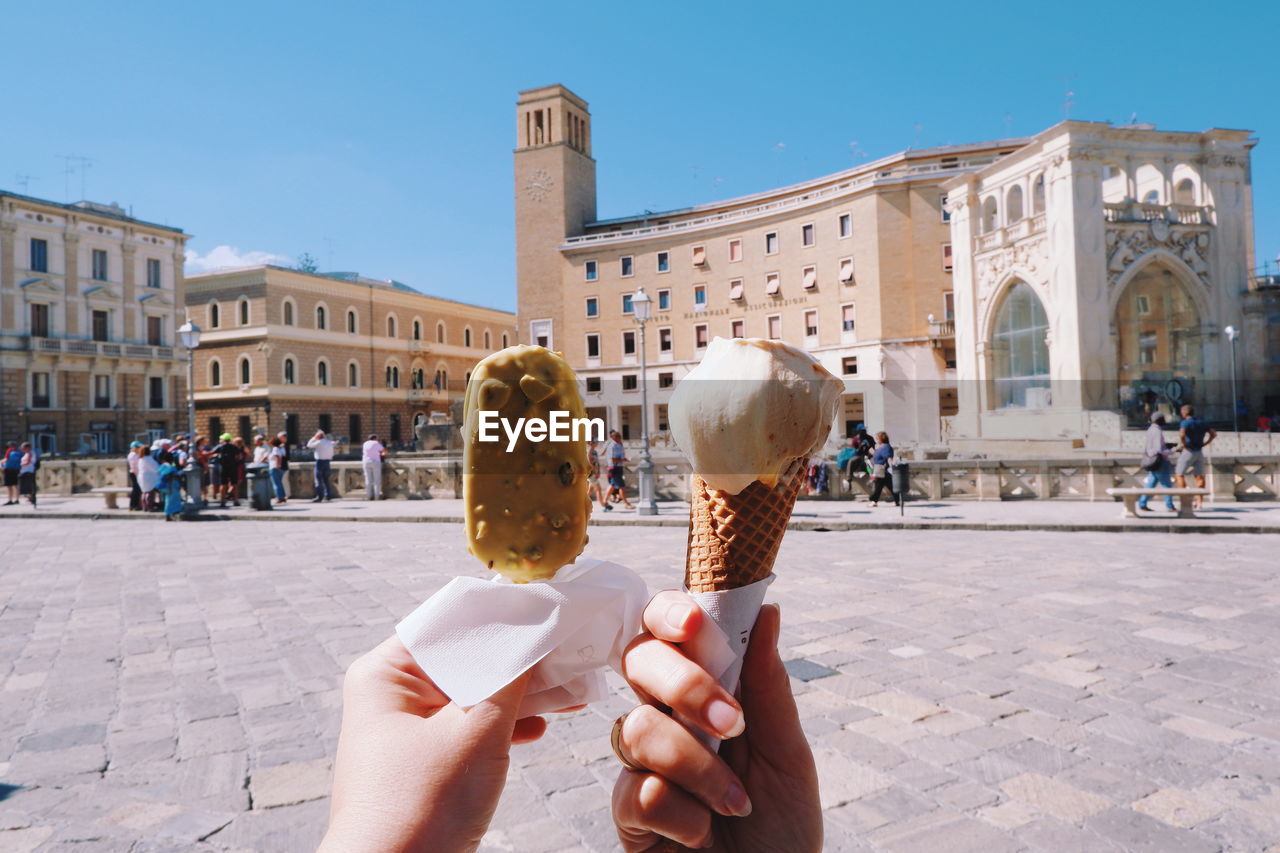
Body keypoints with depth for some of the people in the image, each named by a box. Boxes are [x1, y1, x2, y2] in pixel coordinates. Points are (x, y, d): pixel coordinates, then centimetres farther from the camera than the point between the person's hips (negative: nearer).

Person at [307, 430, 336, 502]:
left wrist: (314, 438, 5)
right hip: (327, 461, 7)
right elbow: (331, 453, 11)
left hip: (320, 461, -7)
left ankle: (319, 497, -7)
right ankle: (328, 495, 13)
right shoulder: (329, 442, 9)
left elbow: (309, 445, 2)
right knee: (326, 479, 14)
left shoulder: (318, 443, -10)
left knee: (318, 480, -4)